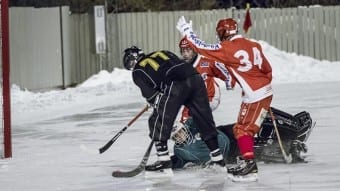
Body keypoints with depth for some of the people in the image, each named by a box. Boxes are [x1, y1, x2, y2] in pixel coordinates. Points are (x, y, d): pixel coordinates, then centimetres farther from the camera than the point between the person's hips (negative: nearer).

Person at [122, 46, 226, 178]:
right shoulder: (162, 53, 33)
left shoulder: (138, 72, 15)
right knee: (205, 119, 16)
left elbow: (150, 94, 5)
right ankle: (217, 158, 23)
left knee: (158, 121, 3)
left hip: (175, 85, -6)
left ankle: (164, 162, -2)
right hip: (195, 78, 7)